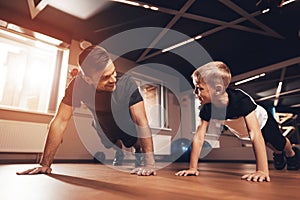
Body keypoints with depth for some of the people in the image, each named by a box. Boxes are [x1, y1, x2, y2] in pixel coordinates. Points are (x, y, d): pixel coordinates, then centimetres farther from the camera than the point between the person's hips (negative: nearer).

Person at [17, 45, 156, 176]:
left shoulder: (126, 82, -39)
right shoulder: (78, 85, -33)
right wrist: (45, 164, -27)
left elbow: (141, 121, -39)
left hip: (128, 125, -1)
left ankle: (138, 153, 23)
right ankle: (119, 153, 38)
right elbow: (60, 121, -29)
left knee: (136, 144, -13)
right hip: (104, 126, 1)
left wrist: (149, 163, -43)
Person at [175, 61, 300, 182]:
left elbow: (255, 134, -50)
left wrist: (262, 171, -53)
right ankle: (278, 154, 61)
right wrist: (192, 168, -34)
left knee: (279, 144, 21)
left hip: (262, 121, -3)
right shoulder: (207, 108, -34)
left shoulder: (241, 100, -46)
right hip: (241, 130, 3)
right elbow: (199, 137, -32)